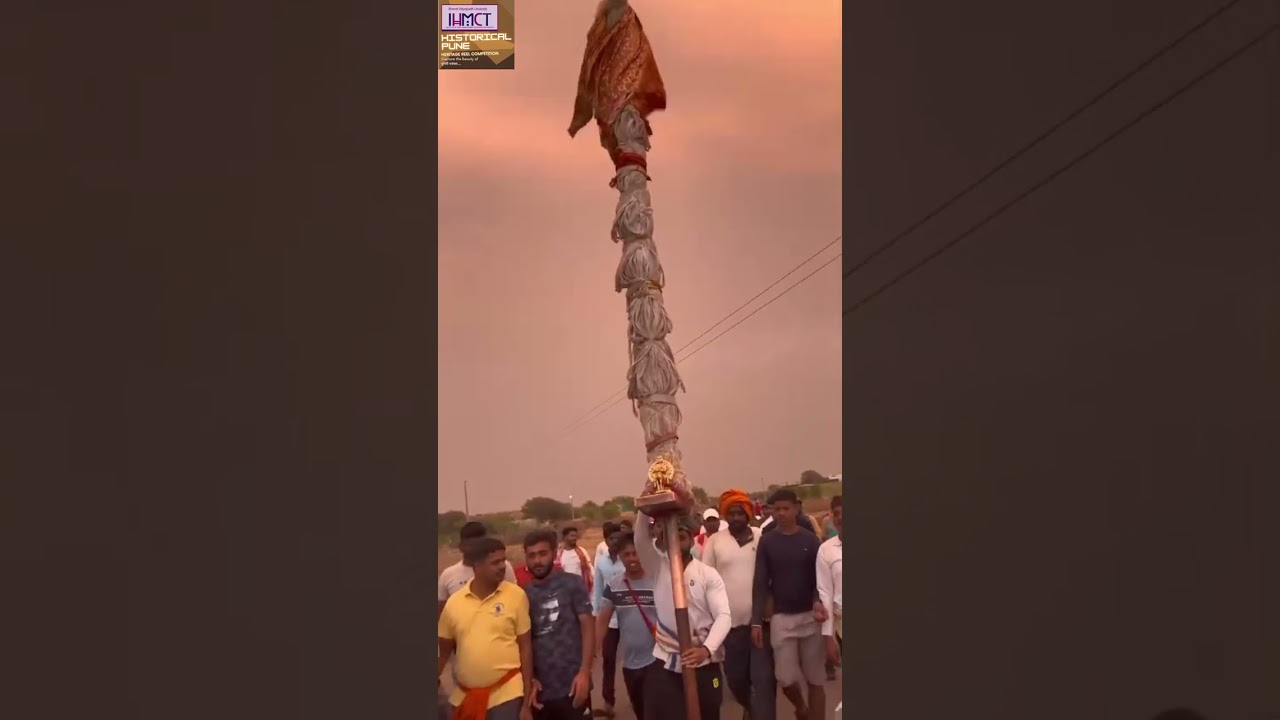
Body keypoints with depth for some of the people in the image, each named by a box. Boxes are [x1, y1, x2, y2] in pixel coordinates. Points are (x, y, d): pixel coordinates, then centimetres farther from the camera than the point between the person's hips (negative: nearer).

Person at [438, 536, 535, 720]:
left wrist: (526, 701, -4)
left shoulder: (516, 596, -5)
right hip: (465, 698, 3)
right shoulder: (454, 602, 1)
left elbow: (525, 647, -2)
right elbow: (444, 652, 11)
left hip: (506, 696, -3)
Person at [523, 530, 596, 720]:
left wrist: (584, 672, -13)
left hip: (572, 686, -3)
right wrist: (529, 679, 0)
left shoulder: (572, 584, 0)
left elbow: (588, 627, -4)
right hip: (541, 689, 3)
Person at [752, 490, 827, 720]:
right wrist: (756, 621, -7)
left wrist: (818, 603, -19)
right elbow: (761, 583, 0)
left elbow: (820, 578, 1)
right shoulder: (766, 542, 2)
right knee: (786, 678, -5)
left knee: (816, 679, 2)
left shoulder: (810, 540, 2)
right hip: (781, 617, 0)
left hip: (811, 616, 0)